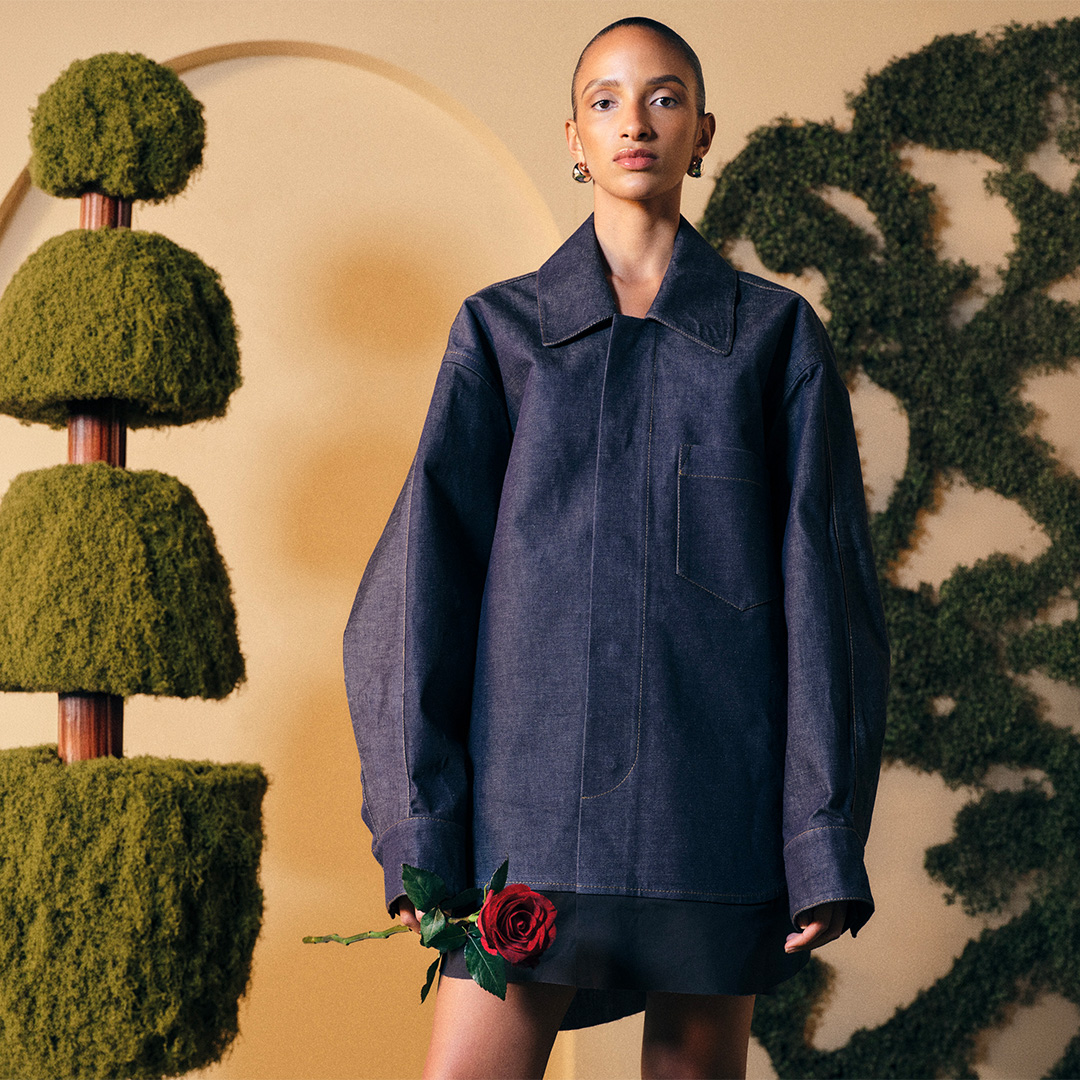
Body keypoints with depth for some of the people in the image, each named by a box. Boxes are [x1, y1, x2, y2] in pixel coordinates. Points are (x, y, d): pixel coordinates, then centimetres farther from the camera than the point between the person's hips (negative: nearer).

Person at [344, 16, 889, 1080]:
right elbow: (428, 571, 4)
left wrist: (826, 835, -3)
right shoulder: (499, 329, 10)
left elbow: (819, 582, 4)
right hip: (536, 788, 0)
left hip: (718, 793, 0)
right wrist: (420, 829, -5)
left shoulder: (775, 334, 9)